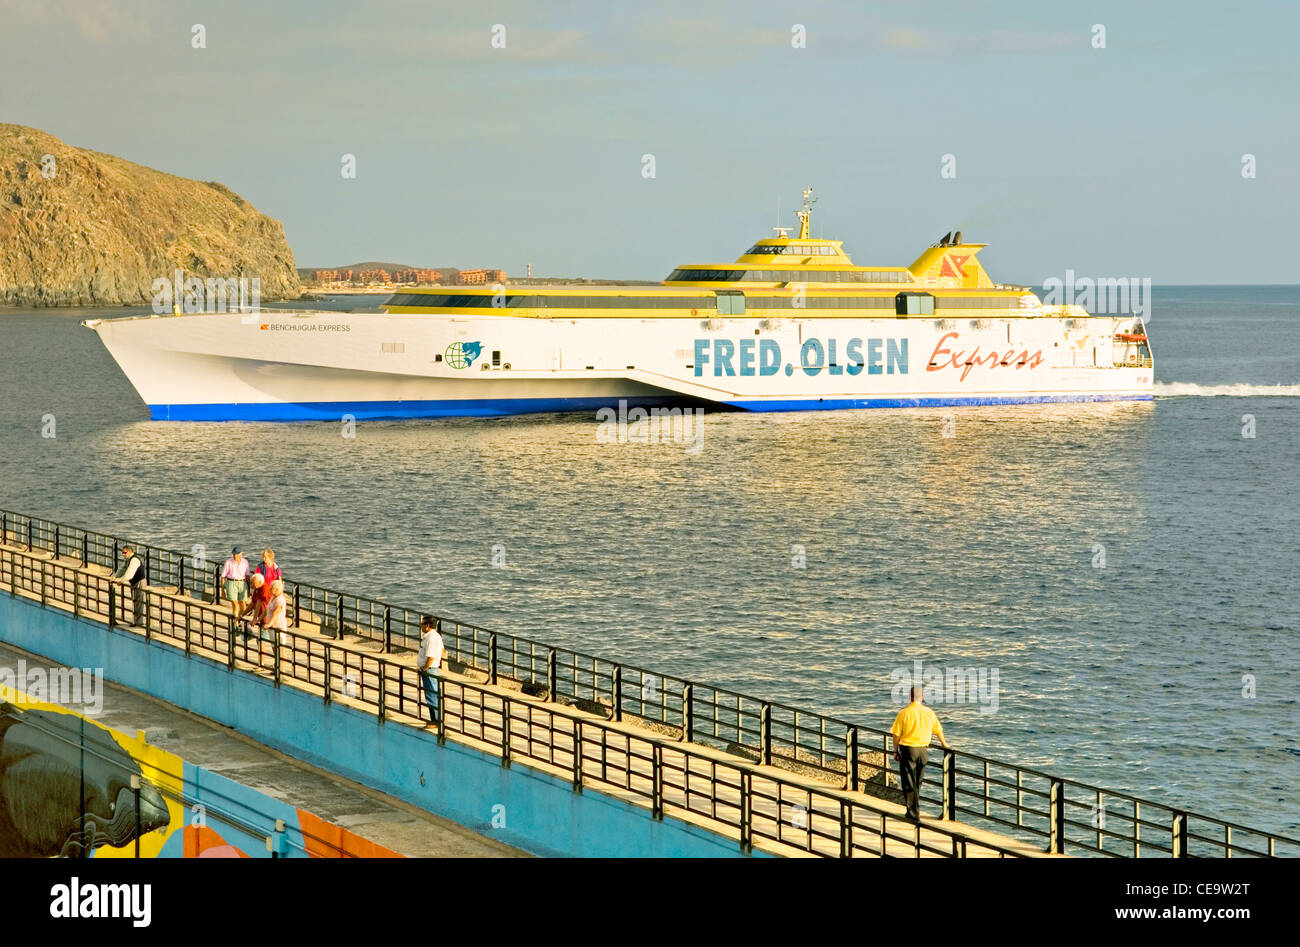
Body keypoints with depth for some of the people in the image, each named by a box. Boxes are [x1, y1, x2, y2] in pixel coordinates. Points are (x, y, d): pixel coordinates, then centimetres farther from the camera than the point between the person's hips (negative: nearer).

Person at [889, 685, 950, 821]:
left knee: (908, 781, 1)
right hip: (922, 750, 4)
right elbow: (938, 731, 13)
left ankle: (914, 813, -4)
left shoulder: (903, 713, -12)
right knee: (918, 781, 18)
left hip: (907, 750, -4)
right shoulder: (929, 712, -1)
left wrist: (895, 750, 4)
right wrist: (943, 743, 31)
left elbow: (896, 735, -10)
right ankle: (912, 806, 30)